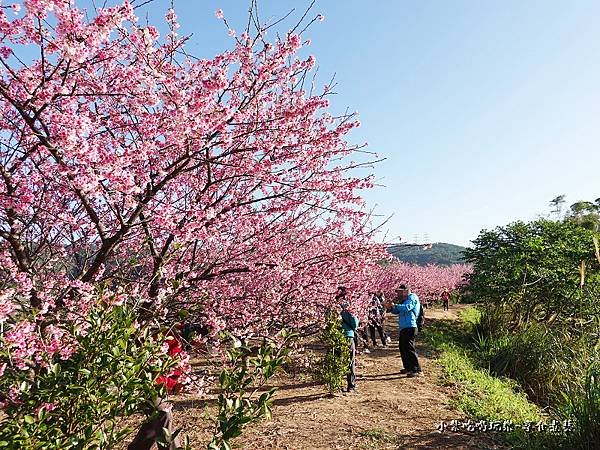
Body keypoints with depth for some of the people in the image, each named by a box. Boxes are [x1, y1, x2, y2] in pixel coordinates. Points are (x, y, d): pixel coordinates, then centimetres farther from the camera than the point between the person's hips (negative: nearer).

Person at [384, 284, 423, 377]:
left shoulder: (412, 297, -7)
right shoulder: (405, 300, 18)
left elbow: (407, 307, -25)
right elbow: (397, 311, 15)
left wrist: (395, 305, -26)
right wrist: (390, 308, -3)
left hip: (409, 327, -10)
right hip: (404, 327, 10)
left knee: (409, 348, -10)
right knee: (402, 347, 17)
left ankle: (418, 370, -5)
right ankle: (408, 367, 29)